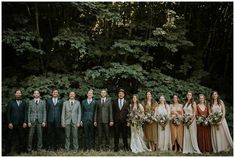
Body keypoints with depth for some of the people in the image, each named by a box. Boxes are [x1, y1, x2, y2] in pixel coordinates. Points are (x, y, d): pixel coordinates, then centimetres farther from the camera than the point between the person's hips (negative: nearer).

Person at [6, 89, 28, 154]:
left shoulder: (24, 102, 8)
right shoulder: (11, 102, 6)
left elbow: (25, 113, 5)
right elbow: (8, 113, 2)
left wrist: (25, 122, -4)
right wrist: (9, 123, -6)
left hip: (21, 124, 1)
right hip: (13, 123, -1)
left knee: (21, 138, 1)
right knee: (10, 138, 4)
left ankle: (19, 150, 11)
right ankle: (8, 151, 14)